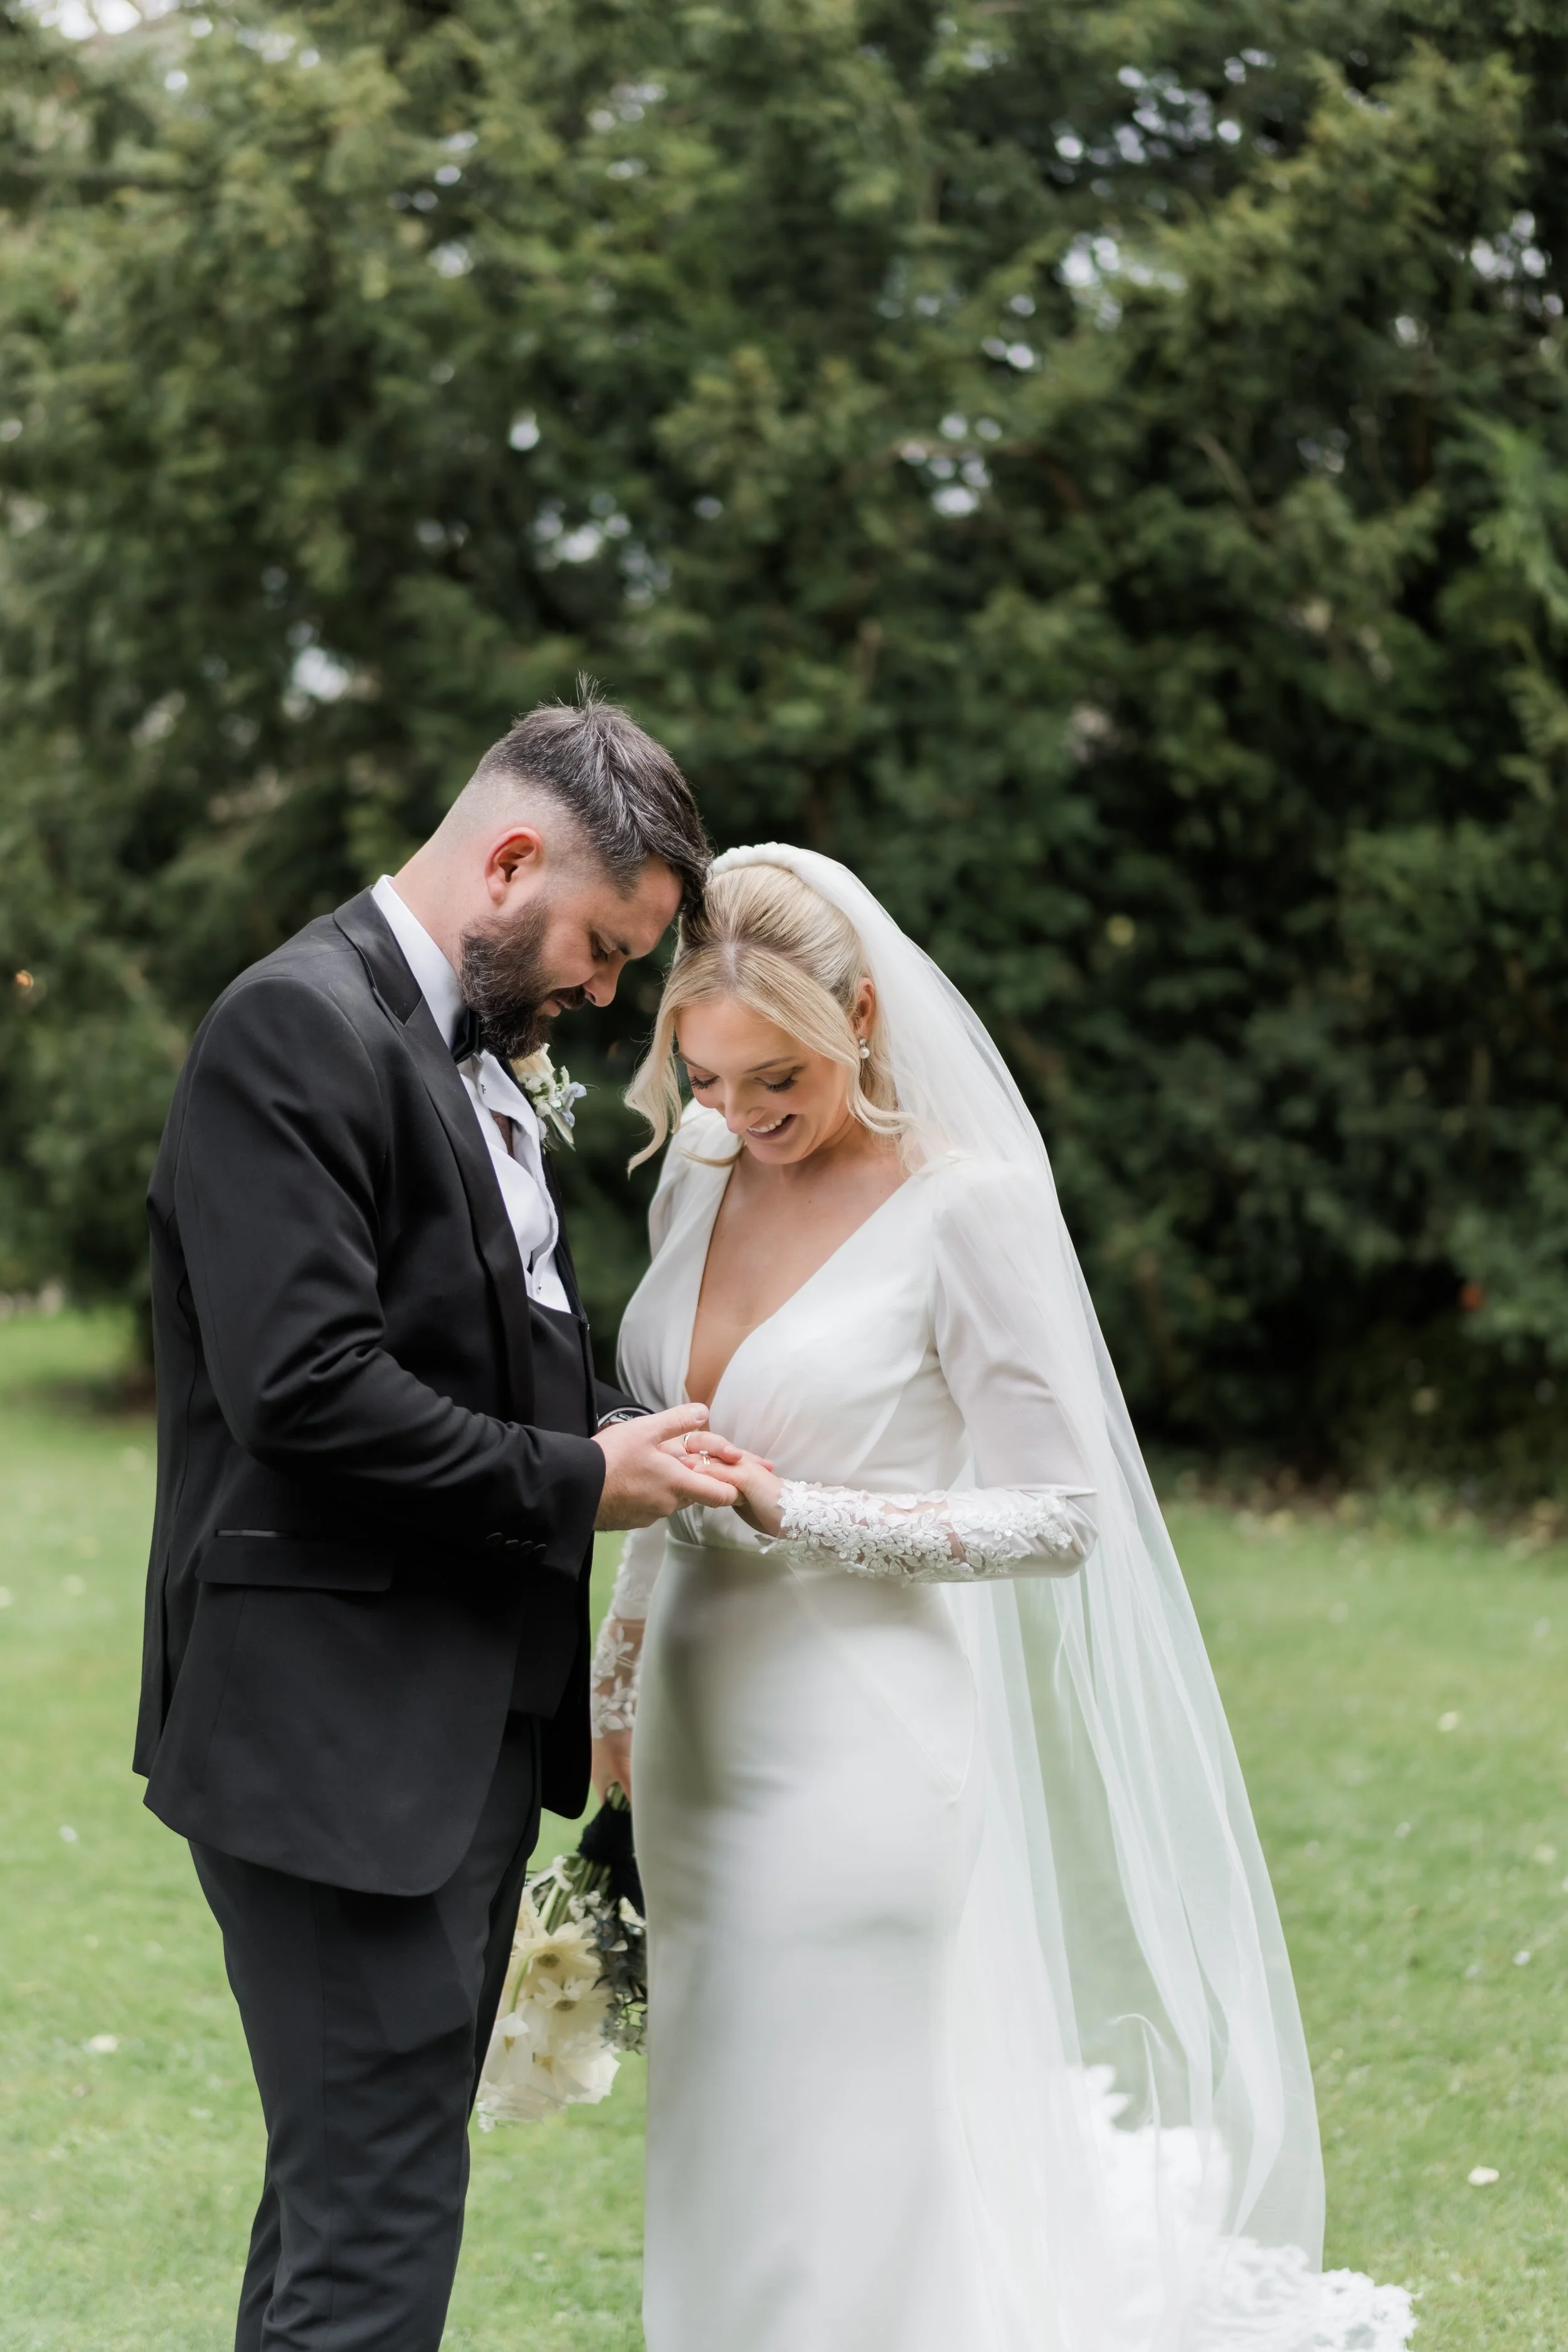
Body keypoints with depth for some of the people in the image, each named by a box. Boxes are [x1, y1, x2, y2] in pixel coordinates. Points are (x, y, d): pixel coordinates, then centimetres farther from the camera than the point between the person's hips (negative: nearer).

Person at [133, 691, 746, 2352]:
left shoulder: (480, 1054, 17)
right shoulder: (299, 1028, -14)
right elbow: (306, 1388, -23)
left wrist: (633, 1430, 4)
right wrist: (576, 1481, -14)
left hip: (468, 1728, 10)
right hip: (338, 1735, -10)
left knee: (354, 2187, 16)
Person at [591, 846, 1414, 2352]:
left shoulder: (964, 1204, -13)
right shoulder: (702, 1168, 6)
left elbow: (1061, 1515, -12)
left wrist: (782, 1515, -20)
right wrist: (618, 1681, 20)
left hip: (855, 1761, -7)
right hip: (700, 1750, 7)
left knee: (833, 2227, -5)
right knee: (712, 2186, 12)